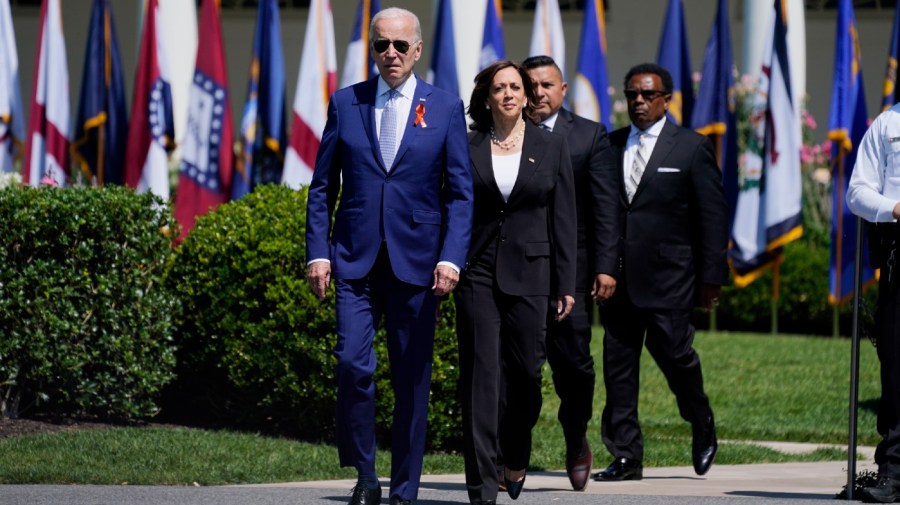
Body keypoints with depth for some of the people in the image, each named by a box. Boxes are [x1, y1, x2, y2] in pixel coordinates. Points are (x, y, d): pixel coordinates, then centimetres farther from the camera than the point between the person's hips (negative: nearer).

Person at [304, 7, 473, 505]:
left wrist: (451, 257, -10)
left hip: (416, 260, 0)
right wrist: (317, 252, -1)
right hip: (355, 259, 0)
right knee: (352, 364, -15)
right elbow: (322, 186, 10)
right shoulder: (345, 104, 8)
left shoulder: (445, 108, 4)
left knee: (412, 379, 3)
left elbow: (460, 193, 2)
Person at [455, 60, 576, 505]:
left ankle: (516, 459, 29)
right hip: (477, 272, -1)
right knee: (481, 377, -5)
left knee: (526, 375, 1)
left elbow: (563, 218, 5)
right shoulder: (467, 148, 4)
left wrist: (565, 284, 2)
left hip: (529, 272, 1)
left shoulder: (551, 147, 6)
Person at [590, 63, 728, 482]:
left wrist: (711, 277, -6)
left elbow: (713, 216, 0)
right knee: (618, 365, 1)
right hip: (618, 278, 4)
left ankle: (703, 430, 22)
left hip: (668, 279, -4)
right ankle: (625, 458, 5)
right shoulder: (609, 146, 12)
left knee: (673, 353, -6)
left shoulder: (692, 148, 2)